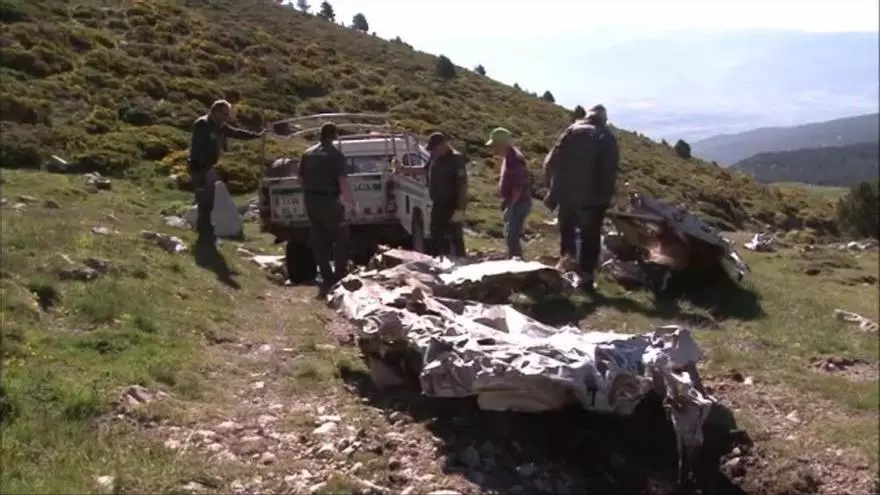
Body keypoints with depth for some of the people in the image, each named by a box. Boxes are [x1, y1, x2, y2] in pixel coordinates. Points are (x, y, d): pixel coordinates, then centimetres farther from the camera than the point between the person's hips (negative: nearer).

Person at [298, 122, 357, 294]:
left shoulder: (308, 154, 11)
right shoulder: (336, 155, -8)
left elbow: (301, 177, 15)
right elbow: (343, 182, -14)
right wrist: (352, 204, -9)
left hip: (310, 200, 6)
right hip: (328, 200, -6)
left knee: (319, 241, 10)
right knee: (341, 237, 5)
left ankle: (327, 278, 13)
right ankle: (340, 276, 1)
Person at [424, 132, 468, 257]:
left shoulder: (456, 160, -16)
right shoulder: (435, 158, 8)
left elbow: (463, 186, -20)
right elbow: (424, 169, 29)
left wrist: (460, 210, -26)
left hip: (452, 207, -9)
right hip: (438, 206, 9)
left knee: (455, 241, -5)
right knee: (436, 240, 16)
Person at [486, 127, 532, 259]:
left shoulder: (514, 159, -21)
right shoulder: (508, 157, 11)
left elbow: (518, 188, -24)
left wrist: (509, 206, -21)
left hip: (518, 203, -11)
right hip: (513, 203, 11)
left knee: (512, 236, -10)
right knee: (510, 235, 18)